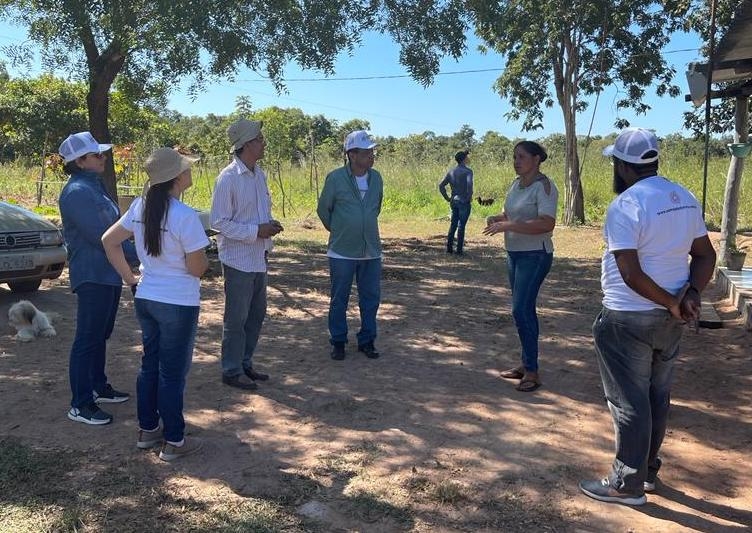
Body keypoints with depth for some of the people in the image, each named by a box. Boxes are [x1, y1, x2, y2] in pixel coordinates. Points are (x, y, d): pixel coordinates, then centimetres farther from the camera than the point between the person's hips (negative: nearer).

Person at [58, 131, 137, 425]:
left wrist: (130, 257, 15)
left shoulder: (94, 186, 13)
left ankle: (98, 387, 32)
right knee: (87, 339, -3)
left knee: (100, 335, 19)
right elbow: (99, 235, -22)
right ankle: (80, 404, 4)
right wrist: (138, 255, -16)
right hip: (92, 276, -10)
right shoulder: (77, 192, -17)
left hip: (108, 274, 10)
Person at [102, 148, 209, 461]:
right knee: (173, 373, 4)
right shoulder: (185, 216, -21)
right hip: (178, 305, -7)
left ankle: (147, 430, 32)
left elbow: (109, 241, 8)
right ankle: (173, 442, 17)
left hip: (146, 299, 7)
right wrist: (205, 260, 5)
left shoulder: (140, 207, 1)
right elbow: (197, 268, -17)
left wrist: (129, 278, 13)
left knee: (150, 365, 19)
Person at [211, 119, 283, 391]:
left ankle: (245, 363, 31)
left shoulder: (260, 174, 8)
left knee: (256, 314, 16)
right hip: (238, 259, -8)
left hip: (259, 258, 8)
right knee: (236, 318, 3)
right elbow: (219, 222, -17)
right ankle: (232, 371, 16)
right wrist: (257, 231, -21)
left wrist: (271, 224, -2)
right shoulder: (228, 178, -17)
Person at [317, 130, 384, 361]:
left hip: (371, 251, 4)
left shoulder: (376, 178, 2)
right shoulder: (335, 178, -11)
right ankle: (338, 342, 22)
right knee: (339, 299, 8)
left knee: (371, 298, 10)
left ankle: (367, 341, 24)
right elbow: (323, 209, 3)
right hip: (342, 252, -4)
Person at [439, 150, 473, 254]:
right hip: (464, 202, -6)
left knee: (453, 224, 15)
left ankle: (449, 248, 16)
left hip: (454, 202, 6)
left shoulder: (451, 172, 8)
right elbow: (469, 184, -27)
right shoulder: (467, 171, -10)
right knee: (461, 226, 0)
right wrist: (469, 197, -13)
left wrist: (447, 198, 10)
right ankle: (459, 250, 3)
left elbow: (441, 185, 6)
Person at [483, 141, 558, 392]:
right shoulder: (517, 183, 10)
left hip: (535, 255, -9)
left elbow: (547, 223, -27)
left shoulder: (544, 186, -15)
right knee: (523, 308, 13)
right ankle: (526, 364, 24)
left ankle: (532, 371, -2)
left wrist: (508, 226, -30)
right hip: (514, 253, 9)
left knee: (522, 309, -12)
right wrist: (496, 218, 1)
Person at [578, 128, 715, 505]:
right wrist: (691, 293, -3)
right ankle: (648, 469, 34)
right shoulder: (685, 198, 6)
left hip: (630, 319, -8)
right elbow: (705, 254, 9)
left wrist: (671, 303, -14)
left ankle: (627, 484, 15)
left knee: (629, 402, 4)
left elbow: (630, 273, -25)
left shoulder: (625, 206, -20)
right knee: (657, 396, 19)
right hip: (669, 317, 8)